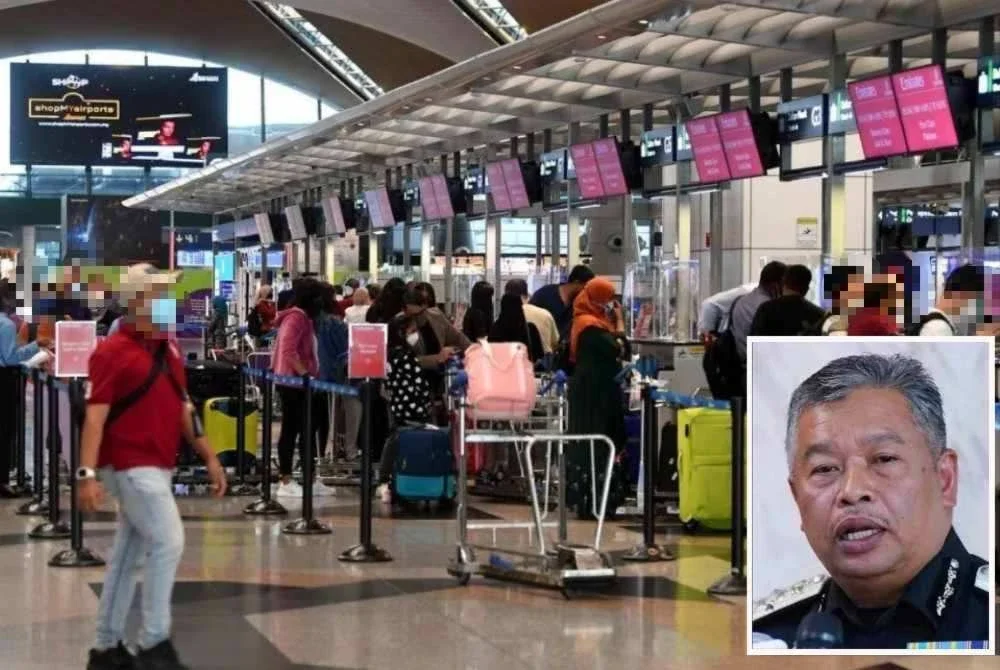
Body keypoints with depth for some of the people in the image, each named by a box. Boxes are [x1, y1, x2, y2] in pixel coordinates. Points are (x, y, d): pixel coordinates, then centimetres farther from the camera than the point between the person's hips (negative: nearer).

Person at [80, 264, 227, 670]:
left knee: (129, 554, 12)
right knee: (168, 541, -13)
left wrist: (209, 457, 12)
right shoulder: (113, 352, -11)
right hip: (131, 466, -8)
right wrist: (87, 473, -25)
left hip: (158, 466, 8)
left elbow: (182, 409, 18)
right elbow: (95, 414, -17)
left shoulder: (169, 351, 13)